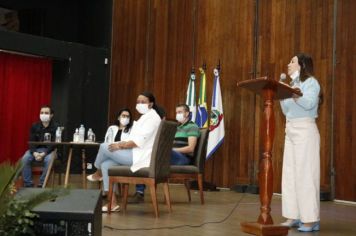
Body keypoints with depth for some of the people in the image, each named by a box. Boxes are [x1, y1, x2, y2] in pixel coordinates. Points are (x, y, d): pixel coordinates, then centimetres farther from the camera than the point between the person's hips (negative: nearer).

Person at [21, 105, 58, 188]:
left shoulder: (55, 127, -8)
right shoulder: (35, 126, 2)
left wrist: (44, 153, -26)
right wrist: (34, 153, -21)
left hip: (49, 150, -3)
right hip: (36, 149, 3)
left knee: (48, 160, -36)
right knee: (25, 159, -25)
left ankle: (42, 184, -22)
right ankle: (28, 184, -17)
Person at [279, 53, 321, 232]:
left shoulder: (311, 82, -3)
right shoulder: (293, 84, 19)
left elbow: (309, 104, -20)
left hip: (305, 131, -8)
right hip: (291, 130, 8)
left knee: (305, 173, -10)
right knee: (290, 173, 5)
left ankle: (311, 219, -7)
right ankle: (294, 216, 8)